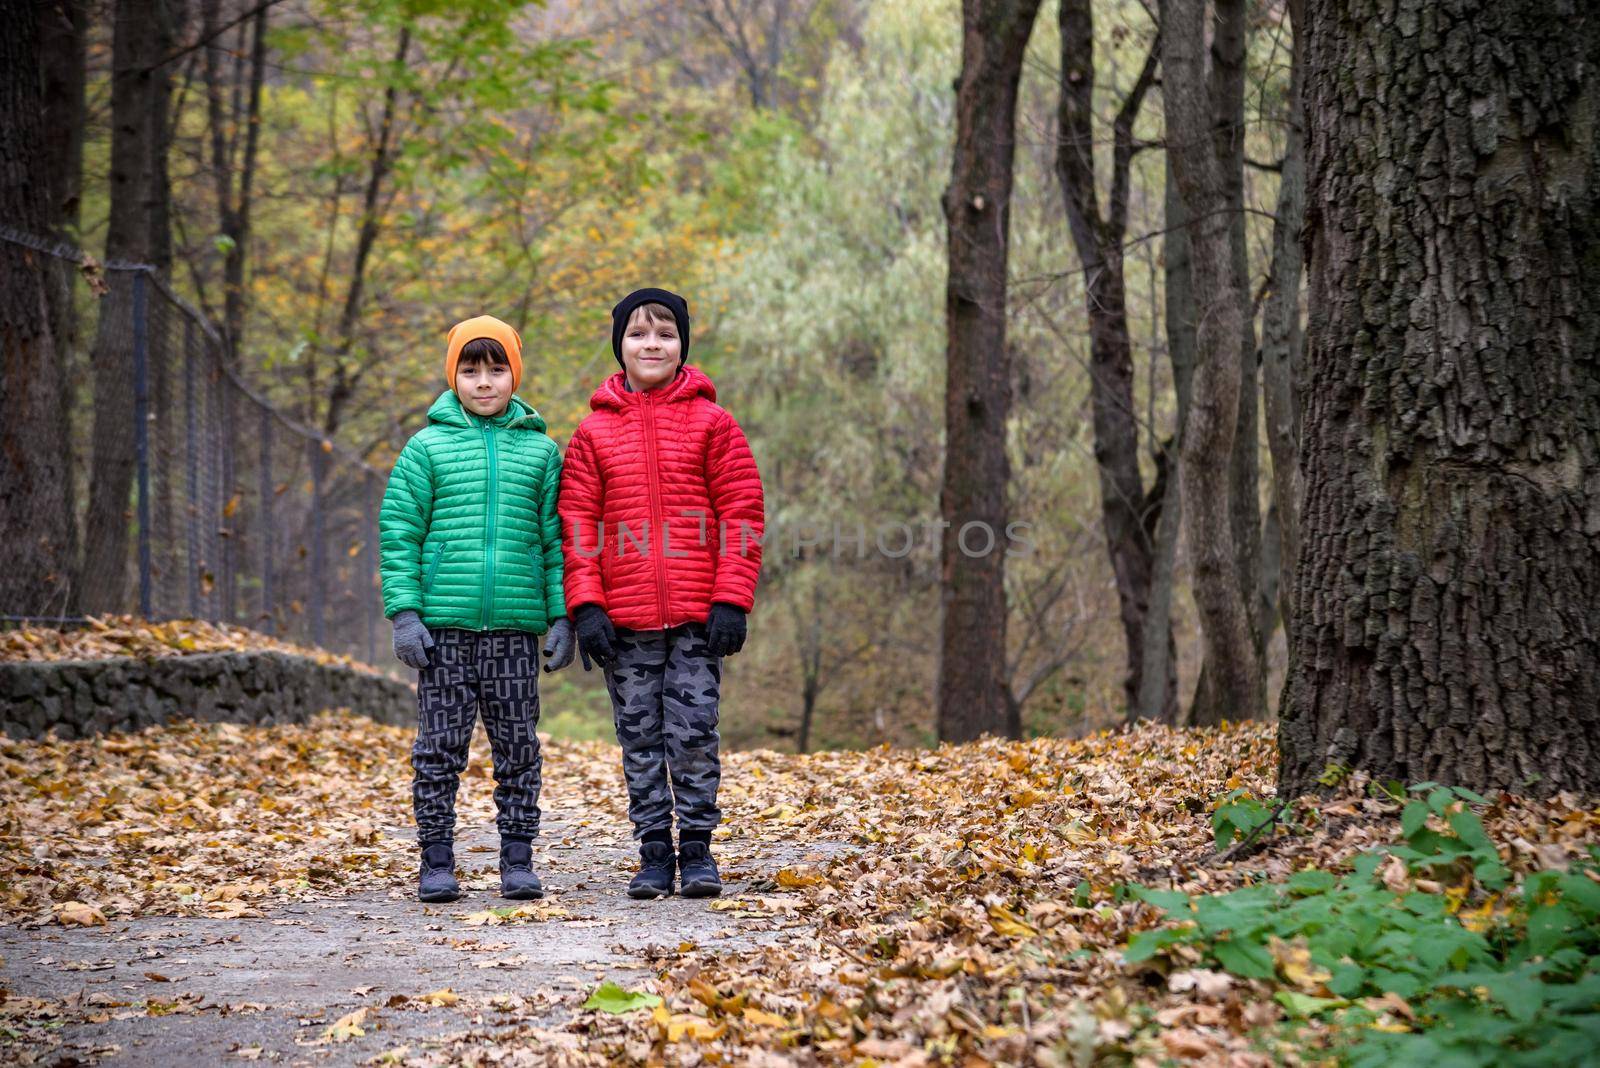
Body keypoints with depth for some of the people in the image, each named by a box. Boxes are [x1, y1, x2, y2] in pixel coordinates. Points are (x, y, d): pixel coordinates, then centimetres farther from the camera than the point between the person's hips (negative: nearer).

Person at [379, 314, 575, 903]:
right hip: (443, 625, -1)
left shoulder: (541, 451, 8)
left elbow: (556, 540, 9)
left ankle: (518, 860, 12)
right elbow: (398, 534, 2)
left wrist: (562, 616, 3)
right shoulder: (427, 448, 4)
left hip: (515, 627, 1)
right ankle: (437, 860, 9)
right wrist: (403, 612, -6)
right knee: (440, 746, 2)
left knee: (518, 747, 5)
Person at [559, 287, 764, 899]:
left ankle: (697, 850, 10)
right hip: (624, 620, 2)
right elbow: (576, 524, 5)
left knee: (694, 734, -2)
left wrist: (731, 599, -8)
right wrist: (585, 606, -5)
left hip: (698, 618, -2)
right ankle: (654, 852, 15)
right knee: (640, 739, 7)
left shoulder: (711, 424, 3)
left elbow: (742, 516, 1)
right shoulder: (594, 432, 8)